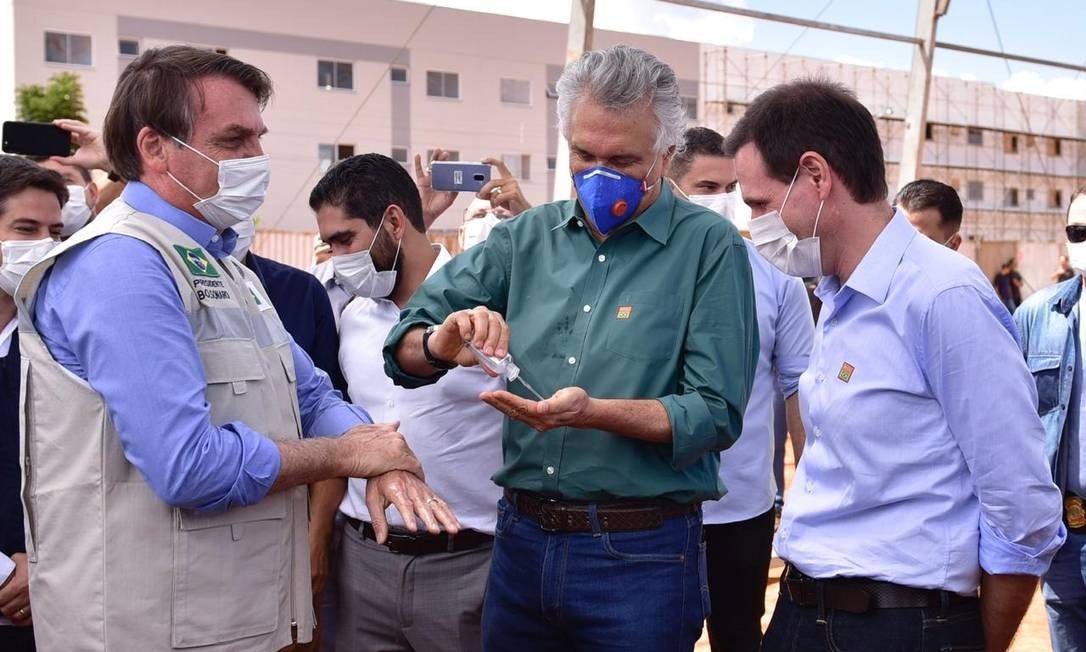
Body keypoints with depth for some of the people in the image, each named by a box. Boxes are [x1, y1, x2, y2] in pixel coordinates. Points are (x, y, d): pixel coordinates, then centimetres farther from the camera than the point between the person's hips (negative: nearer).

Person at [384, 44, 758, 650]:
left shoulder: (709, 247, -7)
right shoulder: (526, 237, 5)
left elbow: (717, 415, -13)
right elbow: (403, 350, 6)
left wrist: (593, 413, -27)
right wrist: (441, 346, -16)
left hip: (641, 557, -4)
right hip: (521, 540, 4)